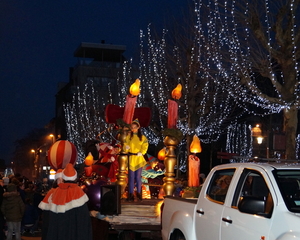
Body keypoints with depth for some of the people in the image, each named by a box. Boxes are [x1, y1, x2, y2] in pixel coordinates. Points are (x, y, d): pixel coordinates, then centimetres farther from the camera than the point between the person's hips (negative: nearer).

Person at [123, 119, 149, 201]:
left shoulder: (142, 137, 3)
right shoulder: (129, 136, 4)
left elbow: (145, 146, 1)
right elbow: (125, 145, 4)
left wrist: (141, 152, -15)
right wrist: (126, 147, -18)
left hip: (139, 159, 0)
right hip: (131, 158, 0)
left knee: (138, 177, 3)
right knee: (131, 177, 1)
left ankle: (138, 193, 14)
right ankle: (131, 194, 4)